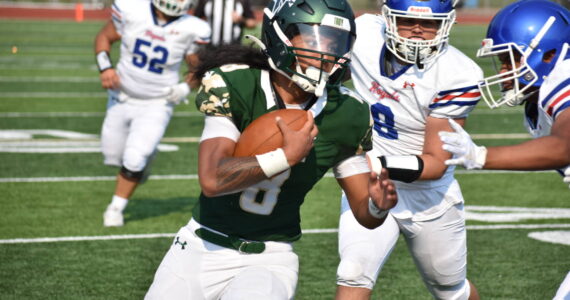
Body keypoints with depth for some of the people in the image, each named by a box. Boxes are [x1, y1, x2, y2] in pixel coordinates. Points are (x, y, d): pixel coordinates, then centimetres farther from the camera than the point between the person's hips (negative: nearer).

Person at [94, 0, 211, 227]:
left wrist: (186, 88, -18)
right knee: (113, 156, 12)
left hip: (156, 105, -2)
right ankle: (143, 155, 44)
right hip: (122, 98, 2)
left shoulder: (190, 29, -18)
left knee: (134, 159, -12)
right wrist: (105, 67, -15)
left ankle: (116, 208, 10)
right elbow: (104, 37, 0)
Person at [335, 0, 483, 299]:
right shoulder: (364, 34, -15)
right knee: (354, 276, -21)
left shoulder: (455, 75, -24)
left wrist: (381, 164, -36)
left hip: (428, 193, -1)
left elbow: (436, 163, -22)